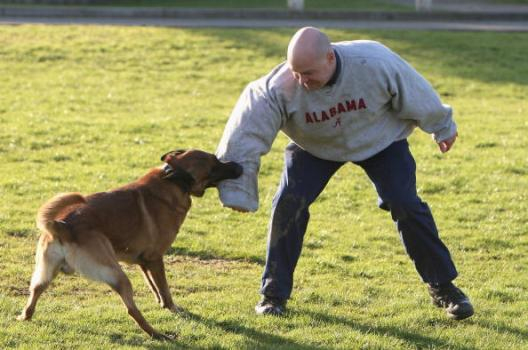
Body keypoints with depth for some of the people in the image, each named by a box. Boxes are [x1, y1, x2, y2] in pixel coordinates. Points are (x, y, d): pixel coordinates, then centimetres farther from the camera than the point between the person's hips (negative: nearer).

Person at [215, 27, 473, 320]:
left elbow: (417, 96, -18)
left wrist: (442, 127, -1)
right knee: (289, 203, -16)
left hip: (381, 141, 0)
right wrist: (237, 190, -33)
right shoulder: (281, 88, -36)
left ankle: (443, 287, 6)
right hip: (315, 148, 1)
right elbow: (247, 133, -33)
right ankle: (275, 293, 1)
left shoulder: (374, 63, -36)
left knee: (406, 205, -11)